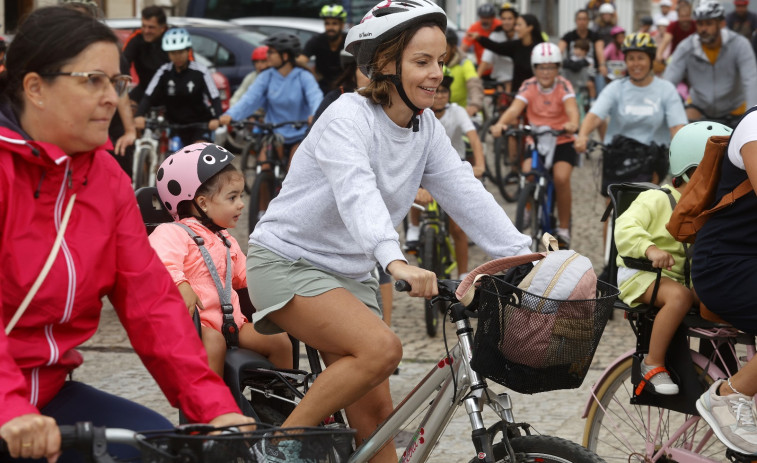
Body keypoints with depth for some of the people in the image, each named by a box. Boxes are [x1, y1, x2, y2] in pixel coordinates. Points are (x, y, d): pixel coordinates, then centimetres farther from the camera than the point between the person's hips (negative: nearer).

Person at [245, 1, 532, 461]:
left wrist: (525, 254, -19)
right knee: (381, 348, -29)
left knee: (375, 415, 1)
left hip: (350, 274, 8)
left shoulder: (427, 128, 3)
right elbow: (358, 194, -36)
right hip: (287, 262, -8)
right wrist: (397, 262, -54)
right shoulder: (348, 117, -20)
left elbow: (465, 192, -4)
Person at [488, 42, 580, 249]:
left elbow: (571, 107, -26)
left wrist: (572, 124, -50)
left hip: (562, 141, -2)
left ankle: (564, 229, -8)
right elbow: (515, 108, -20)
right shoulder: (529, 86, -4)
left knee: (561, 177, -25)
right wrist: (500, 123, -41)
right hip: (536, 141, 2)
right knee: (527, 173, -25)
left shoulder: (563, 86, -7)